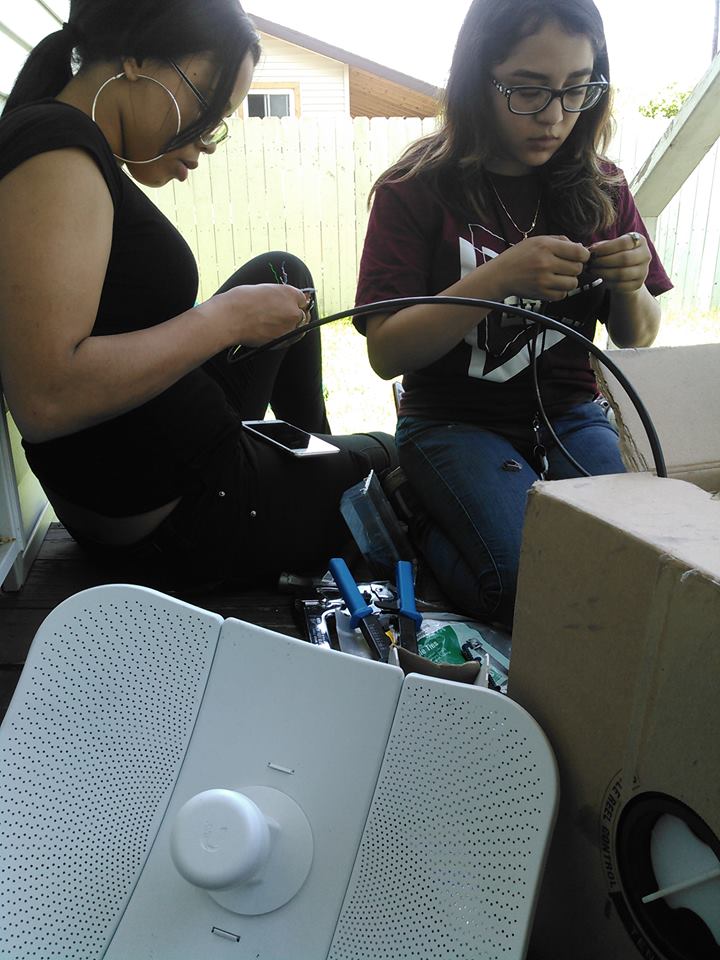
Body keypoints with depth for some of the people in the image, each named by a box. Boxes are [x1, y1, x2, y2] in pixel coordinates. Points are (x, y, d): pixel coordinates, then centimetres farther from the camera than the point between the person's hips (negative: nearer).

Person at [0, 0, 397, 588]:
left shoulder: (82, 154, 8)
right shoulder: (56, 147, -22)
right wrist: (228, 318, -23)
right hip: (181, 517, -9)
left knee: (283, 271, 23)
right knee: (397, 453, 14)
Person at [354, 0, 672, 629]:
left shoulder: (602, 189, 5)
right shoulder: (417, 191, -7)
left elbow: (637, 341, 11)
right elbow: (385, 353, -13)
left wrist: (630, 286, -12)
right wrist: (497, 279, -25)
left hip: (570, 416, 4)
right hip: (455, 420, -4)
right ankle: (428, 527, 3)